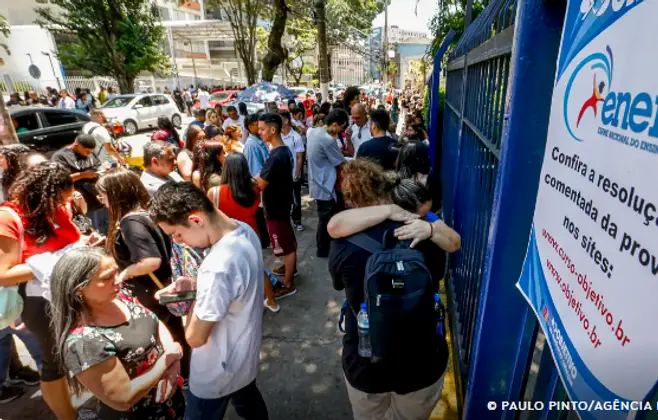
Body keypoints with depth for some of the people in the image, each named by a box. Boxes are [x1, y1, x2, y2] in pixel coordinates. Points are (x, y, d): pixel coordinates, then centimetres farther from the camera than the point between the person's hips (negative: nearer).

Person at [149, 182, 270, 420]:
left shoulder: (218, 266, -40)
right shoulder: (244, 230, -12)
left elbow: (195, 337, -27)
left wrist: (195, 299, -13)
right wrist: (196, 284, -3)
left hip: (219, 372, -7)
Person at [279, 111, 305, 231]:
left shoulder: (296, 137, -9)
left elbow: (300, 158, -7)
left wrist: (297, 175, -10)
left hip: (293, 175, -2)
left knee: (296, 199, 11)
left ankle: (297, 221, 27)